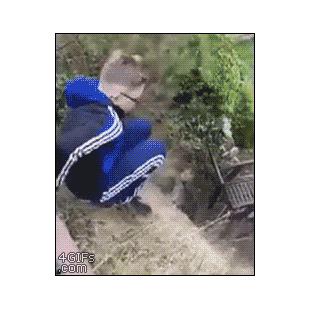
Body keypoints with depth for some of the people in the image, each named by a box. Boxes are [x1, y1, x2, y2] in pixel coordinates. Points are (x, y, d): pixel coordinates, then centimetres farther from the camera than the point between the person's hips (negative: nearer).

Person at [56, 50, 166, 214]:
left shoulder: (91, 96, -11)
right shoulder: (107, 124, -39)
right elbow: (63, 152, -50)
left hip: (82, 171, 8)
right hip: (93, 187, -8)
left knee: (143, 127, 9)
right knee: (156, 150, -12)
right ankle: (123, 198, 6)